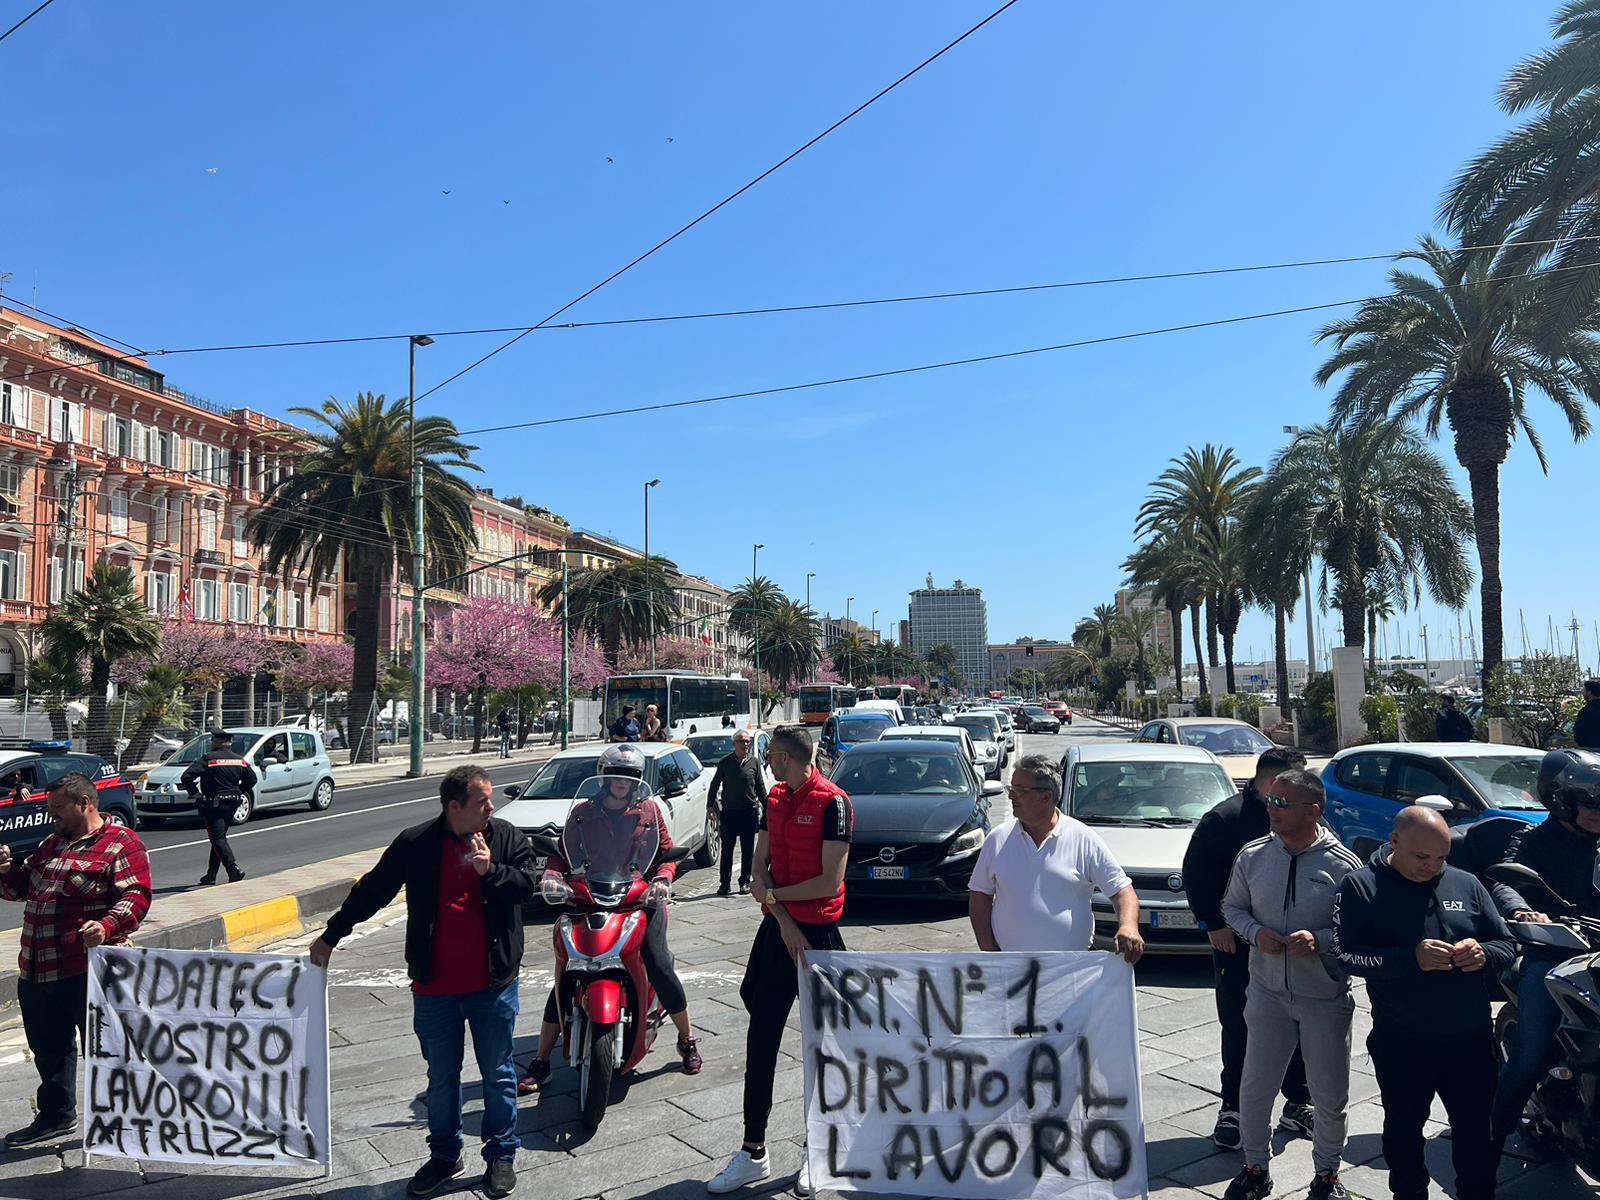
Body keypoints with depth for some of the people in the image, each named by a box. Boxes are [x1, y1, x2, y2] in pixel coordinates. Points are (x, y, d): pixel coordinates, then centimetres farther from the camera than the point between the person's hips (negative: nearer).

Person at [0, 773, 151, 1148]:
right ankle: (56, 1115, 37)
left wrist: (107, 926, -35)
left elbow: (135, 896, -19)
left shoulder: (121, 844, -11)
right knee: (49, 1048, 21)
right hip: (35, 971, 8)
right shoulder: (52, 844, 16)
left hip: (88, 971, -8)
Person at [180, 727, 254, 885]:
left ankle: (234, 870, -21)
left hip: (213, 804, -6)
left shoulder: (208, 758, -10)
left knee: (218, 839, -7)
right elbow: (252, 779, 11)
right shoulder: (240, 760, 7)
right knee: (219, 837, 17)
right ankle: (211, 875, 22)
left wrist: (194, 793, -6)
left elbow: (186, 776, -18)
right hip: (232, 804, 6)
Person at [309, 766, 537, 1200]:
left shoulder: (508, 837, -4)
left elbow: (527, 884, -9)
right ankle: (444, 1155, 34)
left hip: (493, 983, 0)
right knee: (441, 1077, 16)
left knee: (498, 1074, 11)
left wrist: (490, 870, -24)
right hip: (434, 985, 1)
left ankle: (501, 1155, 28)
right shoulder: (414, 843, -5)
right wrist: (331, 935, 6)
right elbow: (372, 891, 3)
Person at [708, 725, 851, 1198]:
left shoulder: (832, 802, -13)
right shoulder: (775, 798, 9)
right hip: (779, 927, 7)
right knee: (760, 1039, 9)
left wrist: (772, 894, -9)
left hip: (818, 932, -7)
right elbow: (760, 869, 6)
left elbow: (831, 880, -18)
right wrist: (783, 921, -8)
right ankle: (754, 1151, 21)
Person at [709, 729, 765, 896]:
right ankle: (725, 884, 10)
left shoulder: (754, 762, 5)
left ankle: (745, 882, 16)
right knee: (727, 850, 3)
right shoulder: (725, 762, 4)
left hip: (749, 812, 0)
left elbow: (760, 787, 10)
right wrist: (711, 805, 4)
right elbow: (715, 784, 10)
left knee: (747, 850, 6)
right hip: (728, 812, 0)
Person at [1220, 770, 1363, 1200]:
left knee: (1330, 1096, 13)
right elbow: (1232, 906, 8)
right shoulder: (1253, 855, -3)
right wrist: (1255, 932, -11)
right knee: (1255, 1087, 9)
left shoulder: (1343, 865, -12)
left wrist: (1321, 940, -24)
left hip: (1326, 998, -2)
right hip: (1268, 991, 2)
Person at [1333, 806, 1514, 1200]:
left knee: (1479, 1134, 16)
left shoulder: (1466, 884, 3)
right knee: (1403, 1131, 17)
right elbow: (1345, 953, -17)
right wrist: (1411, 958, -28)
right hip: (1401, 1045, -2)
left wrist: (1483, 954, -15)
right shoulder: (1362, 886, -7)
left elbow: (1508, 945, 8)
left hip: (1470, 1041, 2)